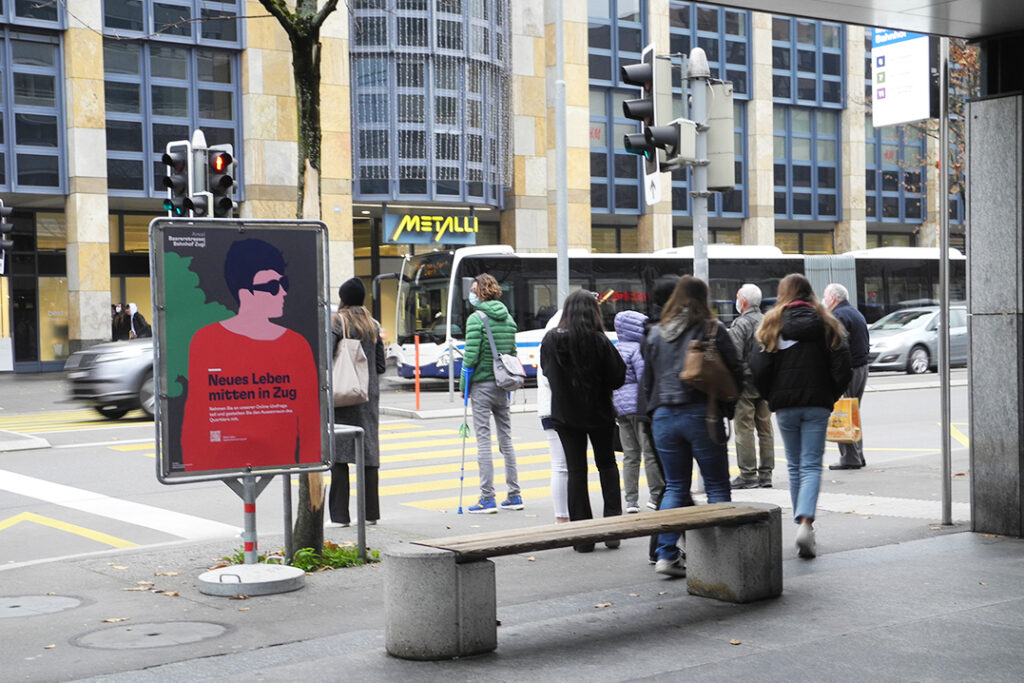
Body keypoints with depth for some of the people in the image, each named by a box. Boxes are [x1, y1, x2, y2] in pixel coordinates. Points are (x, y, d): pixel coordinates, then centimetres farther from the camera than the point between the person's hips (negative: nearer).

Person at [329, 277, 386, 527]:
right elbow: (381, 365, 10)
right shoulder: (373, 325, 10)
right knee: (368, 450, 8)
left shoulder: (336, 322, -6)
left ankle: (340, 514, -3)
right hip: (369, 395, 5)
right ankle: (370, 512, 11)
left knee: (338, 451, -2)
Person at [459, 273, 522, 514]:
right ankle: (514, 495, 15)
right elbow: (513, 353, 12)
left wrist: (463, 385, -6)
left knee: (483, 441, -3)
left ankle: (487, 499, -3)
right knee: (506, 439, 12)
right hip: (503, 385, 6)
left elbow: (471, 356, -15)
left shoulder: (476, 319, -11)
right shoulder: (508, 319, 9)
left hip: (482, 385, -6)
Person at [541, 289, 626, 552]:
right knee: (607, 465, 18)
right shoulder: (599, 341, -18)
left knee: (576, 471, 8)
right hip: (599, 413, -2)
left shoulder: (550, 340, -7)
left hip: (564, 414, 2)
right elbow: (617, 377, -12)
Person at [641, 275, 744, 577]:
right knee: (717, 487, 5)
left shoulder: (656, 333, 8)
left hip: (664, 416, 4)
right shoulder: (712, 329, -4)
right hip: (701, 414, -4)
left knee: (675, 487, 12)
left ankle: (666, 554, 3)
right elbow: (736, 372, -3)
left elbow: (647, 380, 12)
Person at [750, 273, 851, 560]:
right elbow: (842, 365, -3)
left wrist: (771, 396, 8)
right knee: (812, 465, -2)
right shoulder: (825, 323, 3)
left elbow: (759, 368, -6)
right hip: (817, 404, 0)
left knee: (795, 466, 13)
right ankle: (805, 523, -22)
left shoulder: (772, 324, 1)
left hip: (785, 405, 1)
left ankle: (802, 523, 17)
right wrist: (831, 395, 10)